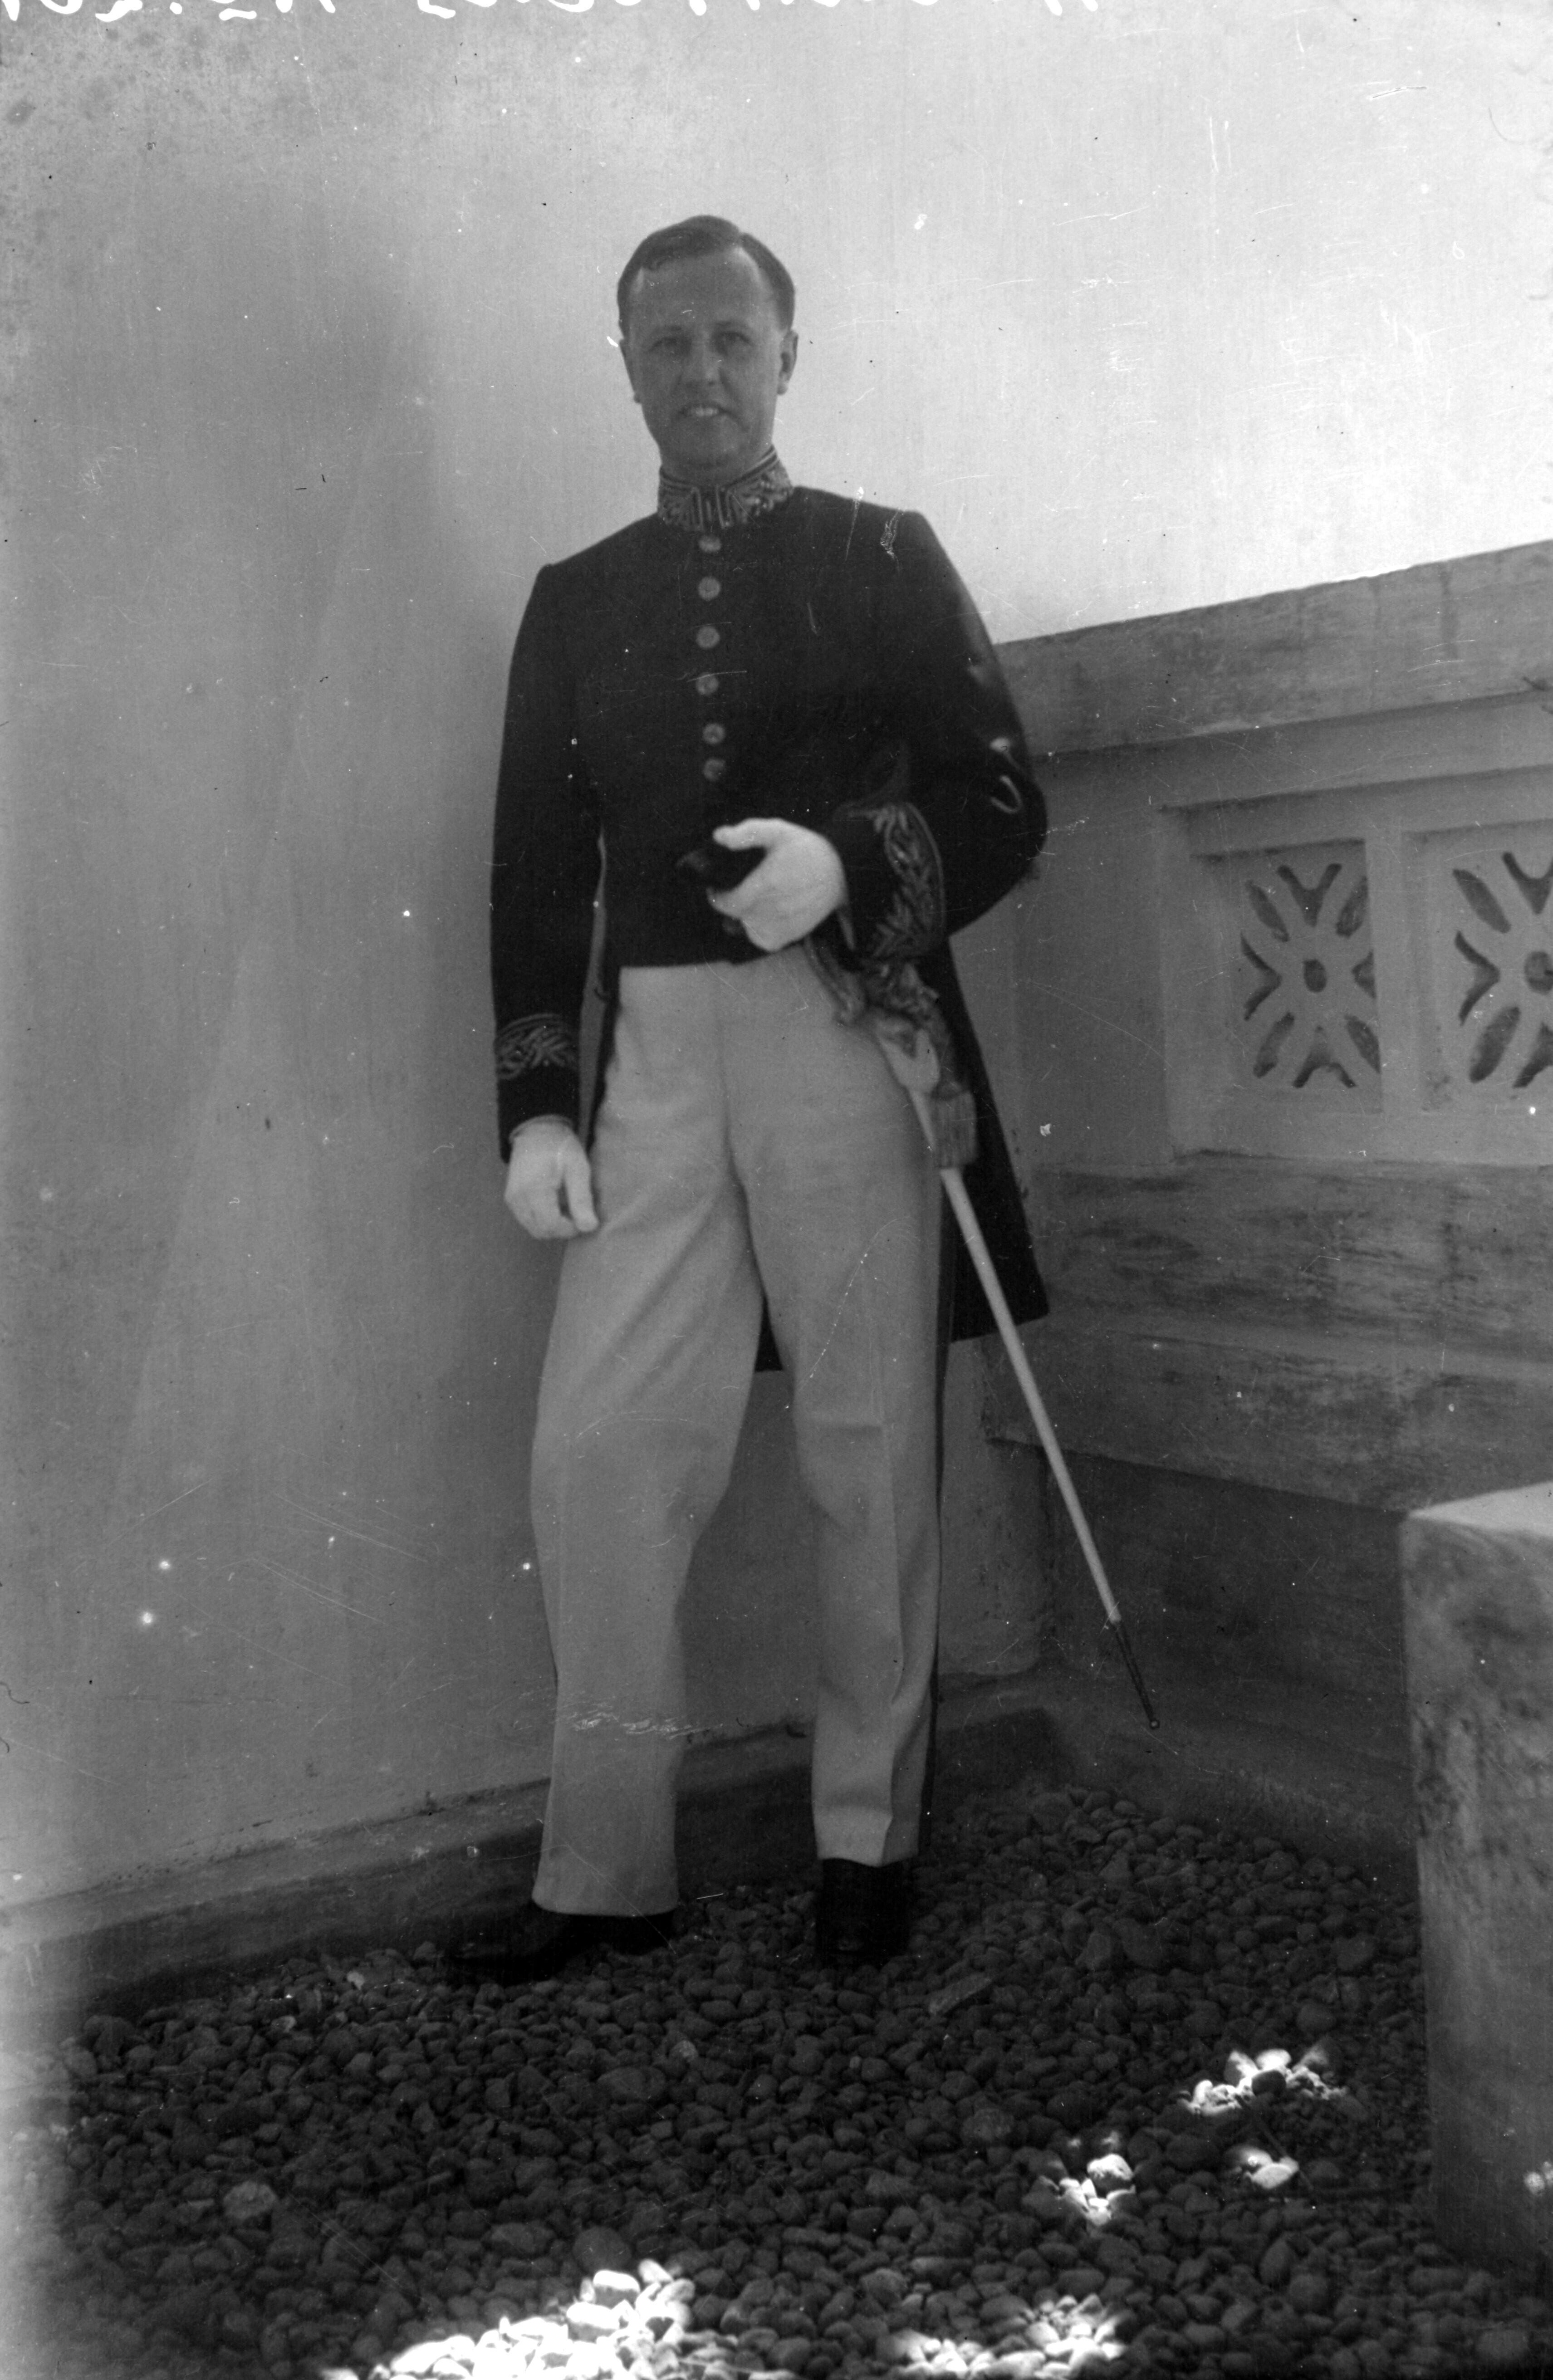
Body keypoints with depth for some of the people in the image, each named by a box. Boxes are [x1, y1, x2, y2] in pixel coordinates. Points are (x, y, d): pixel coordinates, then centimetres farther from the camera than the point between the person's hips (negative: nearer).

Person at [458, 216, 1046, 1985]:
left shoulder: (884, 560, 9)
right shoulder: (577, 598, 16)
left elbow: (1003, 810, 5)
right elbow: (536, 867, 12)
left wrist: (850, 863, -15)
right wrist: (534, 1106, 2)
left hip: (846, 1031, -2)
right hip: (654, 1048, 2)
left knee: (868, 1449, 1)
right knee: (595, 1450, -3)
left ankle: (869, 1837, 16)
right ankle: (606, 1869, 8)